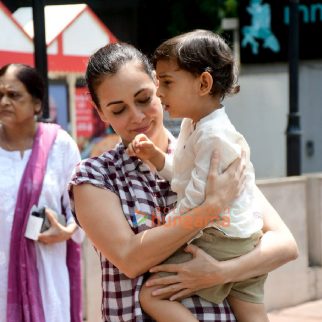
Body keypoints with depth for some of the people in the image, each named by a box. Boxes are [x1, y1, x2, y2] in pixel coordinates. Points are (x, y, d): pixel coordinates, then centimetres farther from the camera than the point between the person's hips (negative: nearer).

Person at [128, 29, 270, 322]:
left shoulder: (214, 135, -21)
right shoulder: (192, 125, 10)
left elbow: (197, 196, -20)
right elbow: (181, 173, 17)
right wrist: (154, 155, 0)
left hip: (221, 242, -10)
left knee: (152, 295, -11)